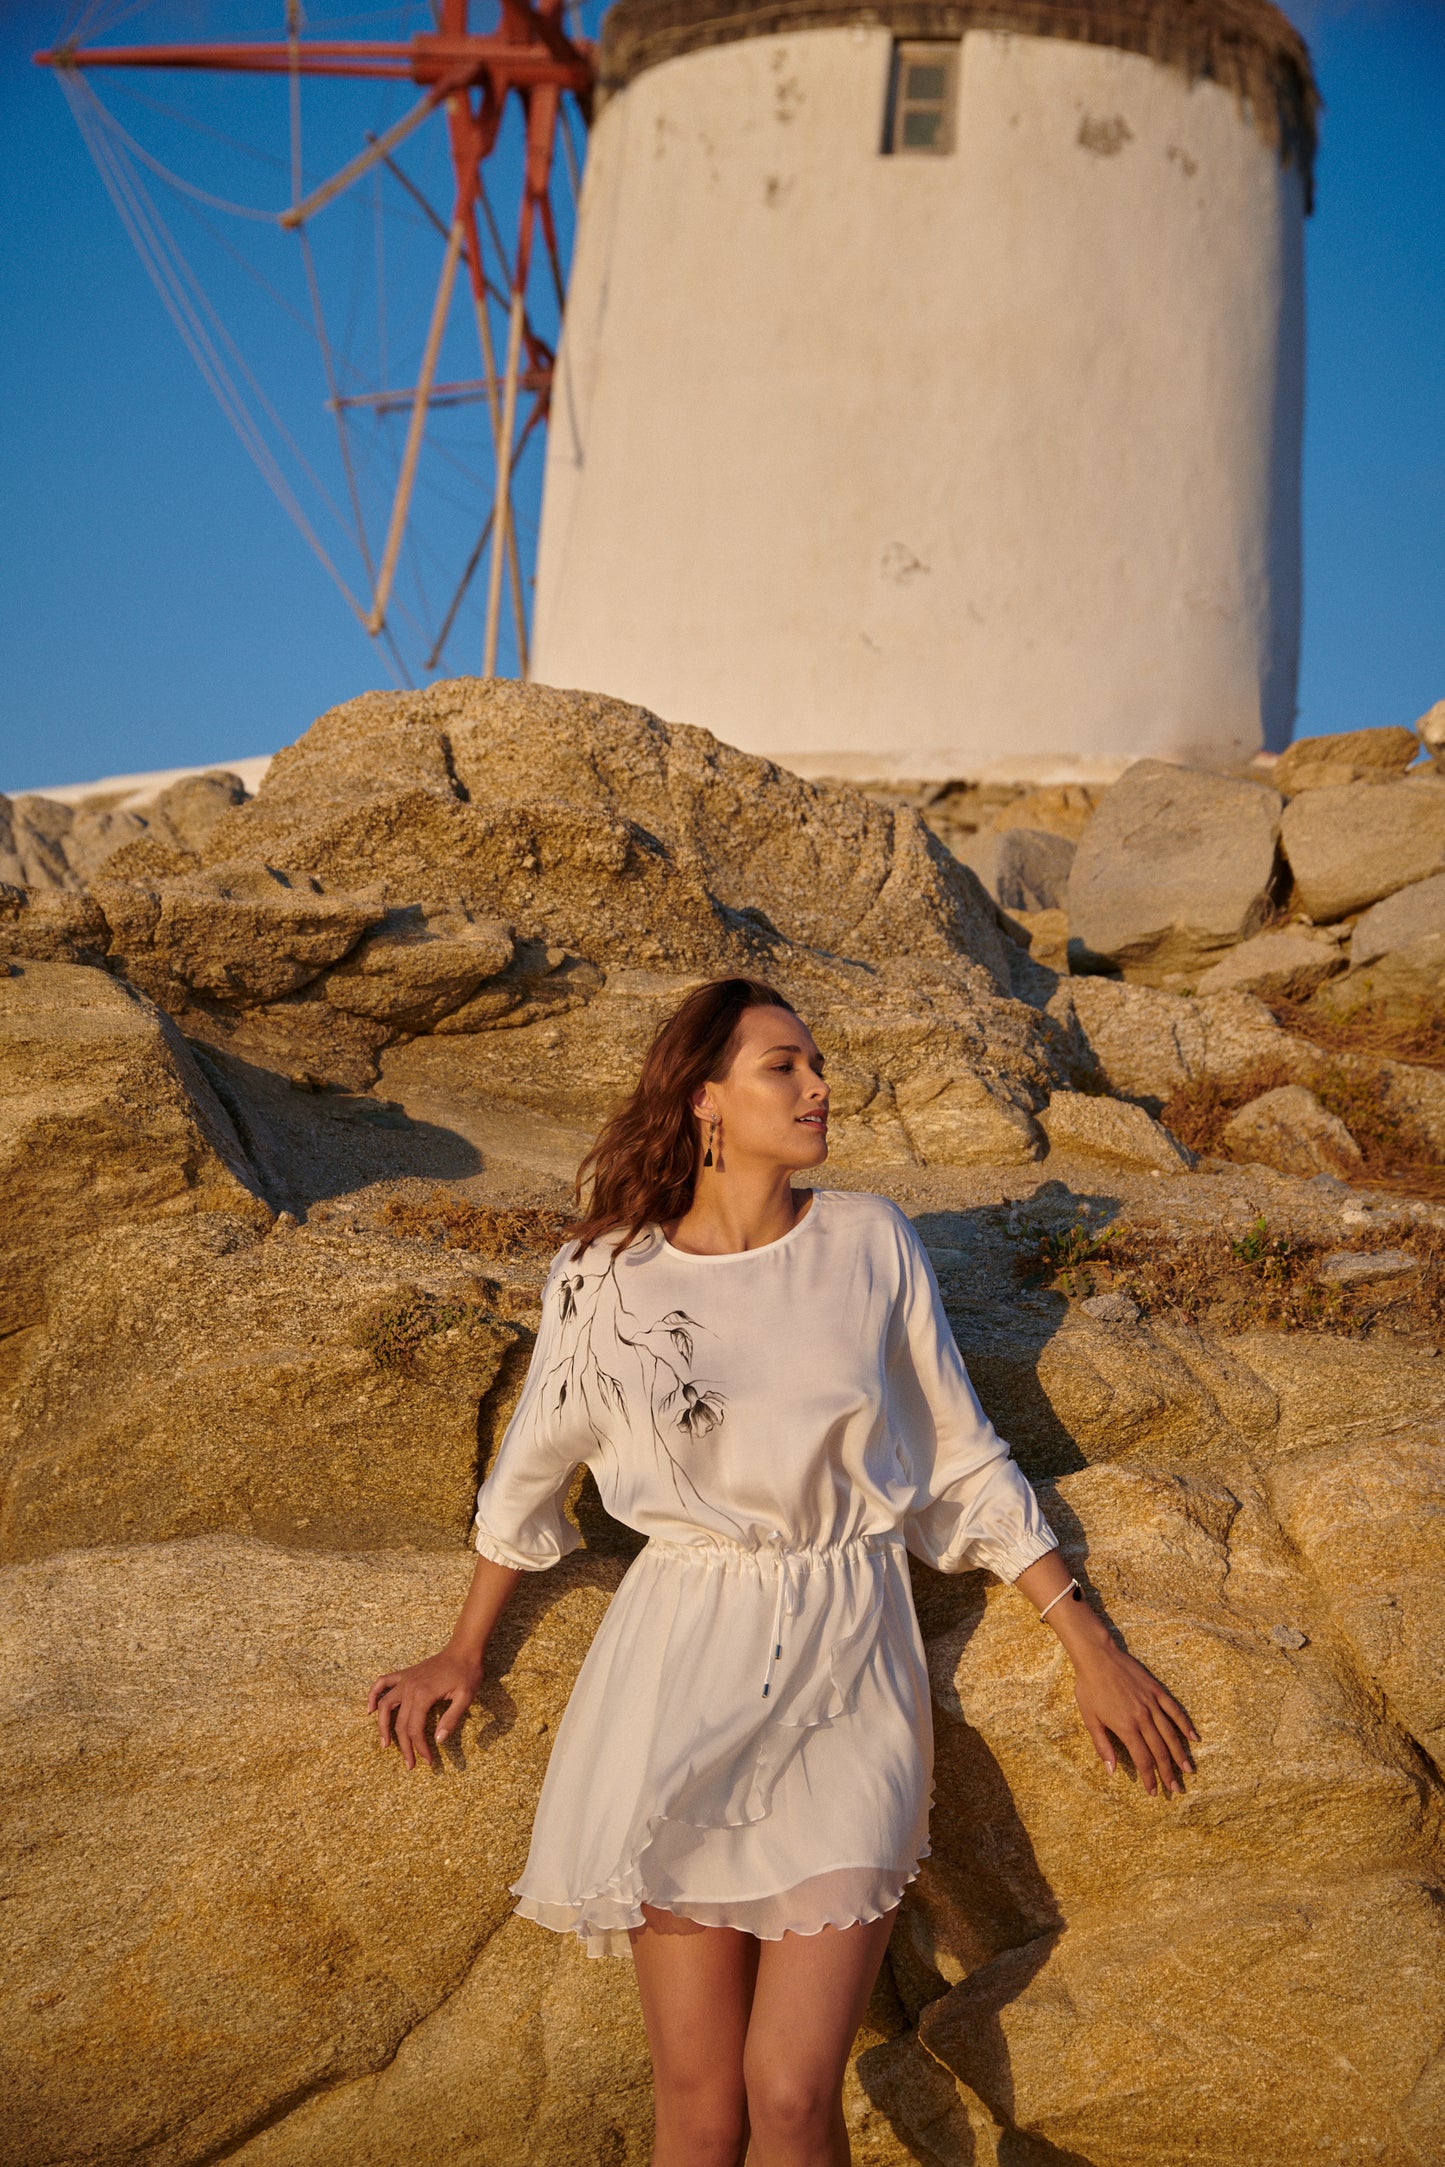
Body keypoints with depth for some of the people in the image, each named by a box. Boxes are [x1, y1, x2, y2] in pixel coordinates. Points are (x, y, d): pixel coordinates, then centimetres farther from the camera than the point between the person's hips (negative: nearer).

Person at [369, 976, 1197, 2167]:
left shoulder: (870, 1244, 1)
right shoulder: (607, 1278, -1)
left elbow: (964, 1459, 9)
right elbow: (531, 1467, 15)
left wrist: (1091, 1647, 8)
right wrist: (464, 1652, 23)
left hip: (849, 1667, 0)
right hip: (686, 1666, 0)